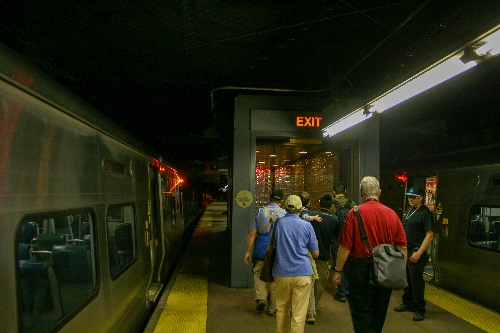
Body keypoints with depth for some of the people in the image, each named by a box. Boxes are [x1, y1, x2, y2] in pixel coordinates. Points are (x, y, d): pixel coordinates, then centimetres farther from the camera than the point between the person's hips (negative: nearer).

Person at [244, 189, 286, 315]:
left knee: (258, 273, 19)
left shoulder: (260, 211, 1)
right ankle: (272, 308, 20)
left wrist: (247, 251, 5)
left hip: (261, 247, 0)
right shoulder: (284, 213, -2)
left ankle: (261, 298, 2)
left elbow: (252, 234, 0)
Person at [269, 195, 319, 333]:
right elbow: (316, 254, 4)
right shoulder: (307, 226, -2)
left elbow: (269, 248, 10)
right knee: (299, 313, 2)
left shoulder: (277, 223, 1)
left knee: (282, 309, 18)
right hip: (302, 273, -2)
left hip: (281, 272, 2)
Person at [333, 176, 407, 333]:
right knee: (379, 313, 20)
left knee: (361, 314, 6)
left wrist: (337, 271, -2)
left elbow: (345, 247, -13)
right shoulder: (391, 214, -2)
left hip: (361, 268, -4)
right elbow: (402, 246, 2)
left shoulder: (355, 213, -12)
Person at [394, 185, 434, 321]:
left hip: (416, 252, -7)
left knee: (416, 280, 0)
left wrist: (419, 253, -21)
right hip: (405, 249, 8)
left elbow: (429, 235, -17)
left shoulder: (425, 212, -13)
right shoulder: (408, 210, 11)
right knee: (407, 278, 16)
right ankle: (408, 303, 30)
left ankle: (419, 309, 13)